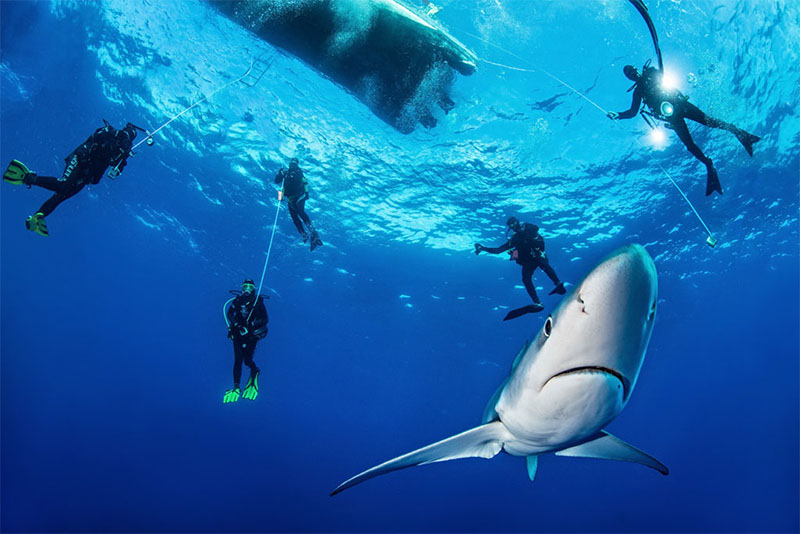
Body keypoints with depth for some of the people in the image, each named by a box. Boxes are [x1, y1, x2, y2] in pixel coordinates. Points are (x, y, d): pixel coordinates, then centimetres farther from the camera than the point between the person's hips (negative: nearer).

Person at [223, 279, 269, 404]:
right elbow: (229, 313, 1)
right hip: (238, 334, 2)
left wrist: (252, 324, -23)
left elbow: (265, 319, -9)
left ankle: (255, 371, 33)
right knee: (238, 359, -5)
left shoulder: (258, 302, -5)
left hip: (252, 335, -2)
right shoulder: (238, 300, 1)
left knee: (247, 360, -4)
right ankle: (236, 388, 3)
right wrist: (235, 323, -17)